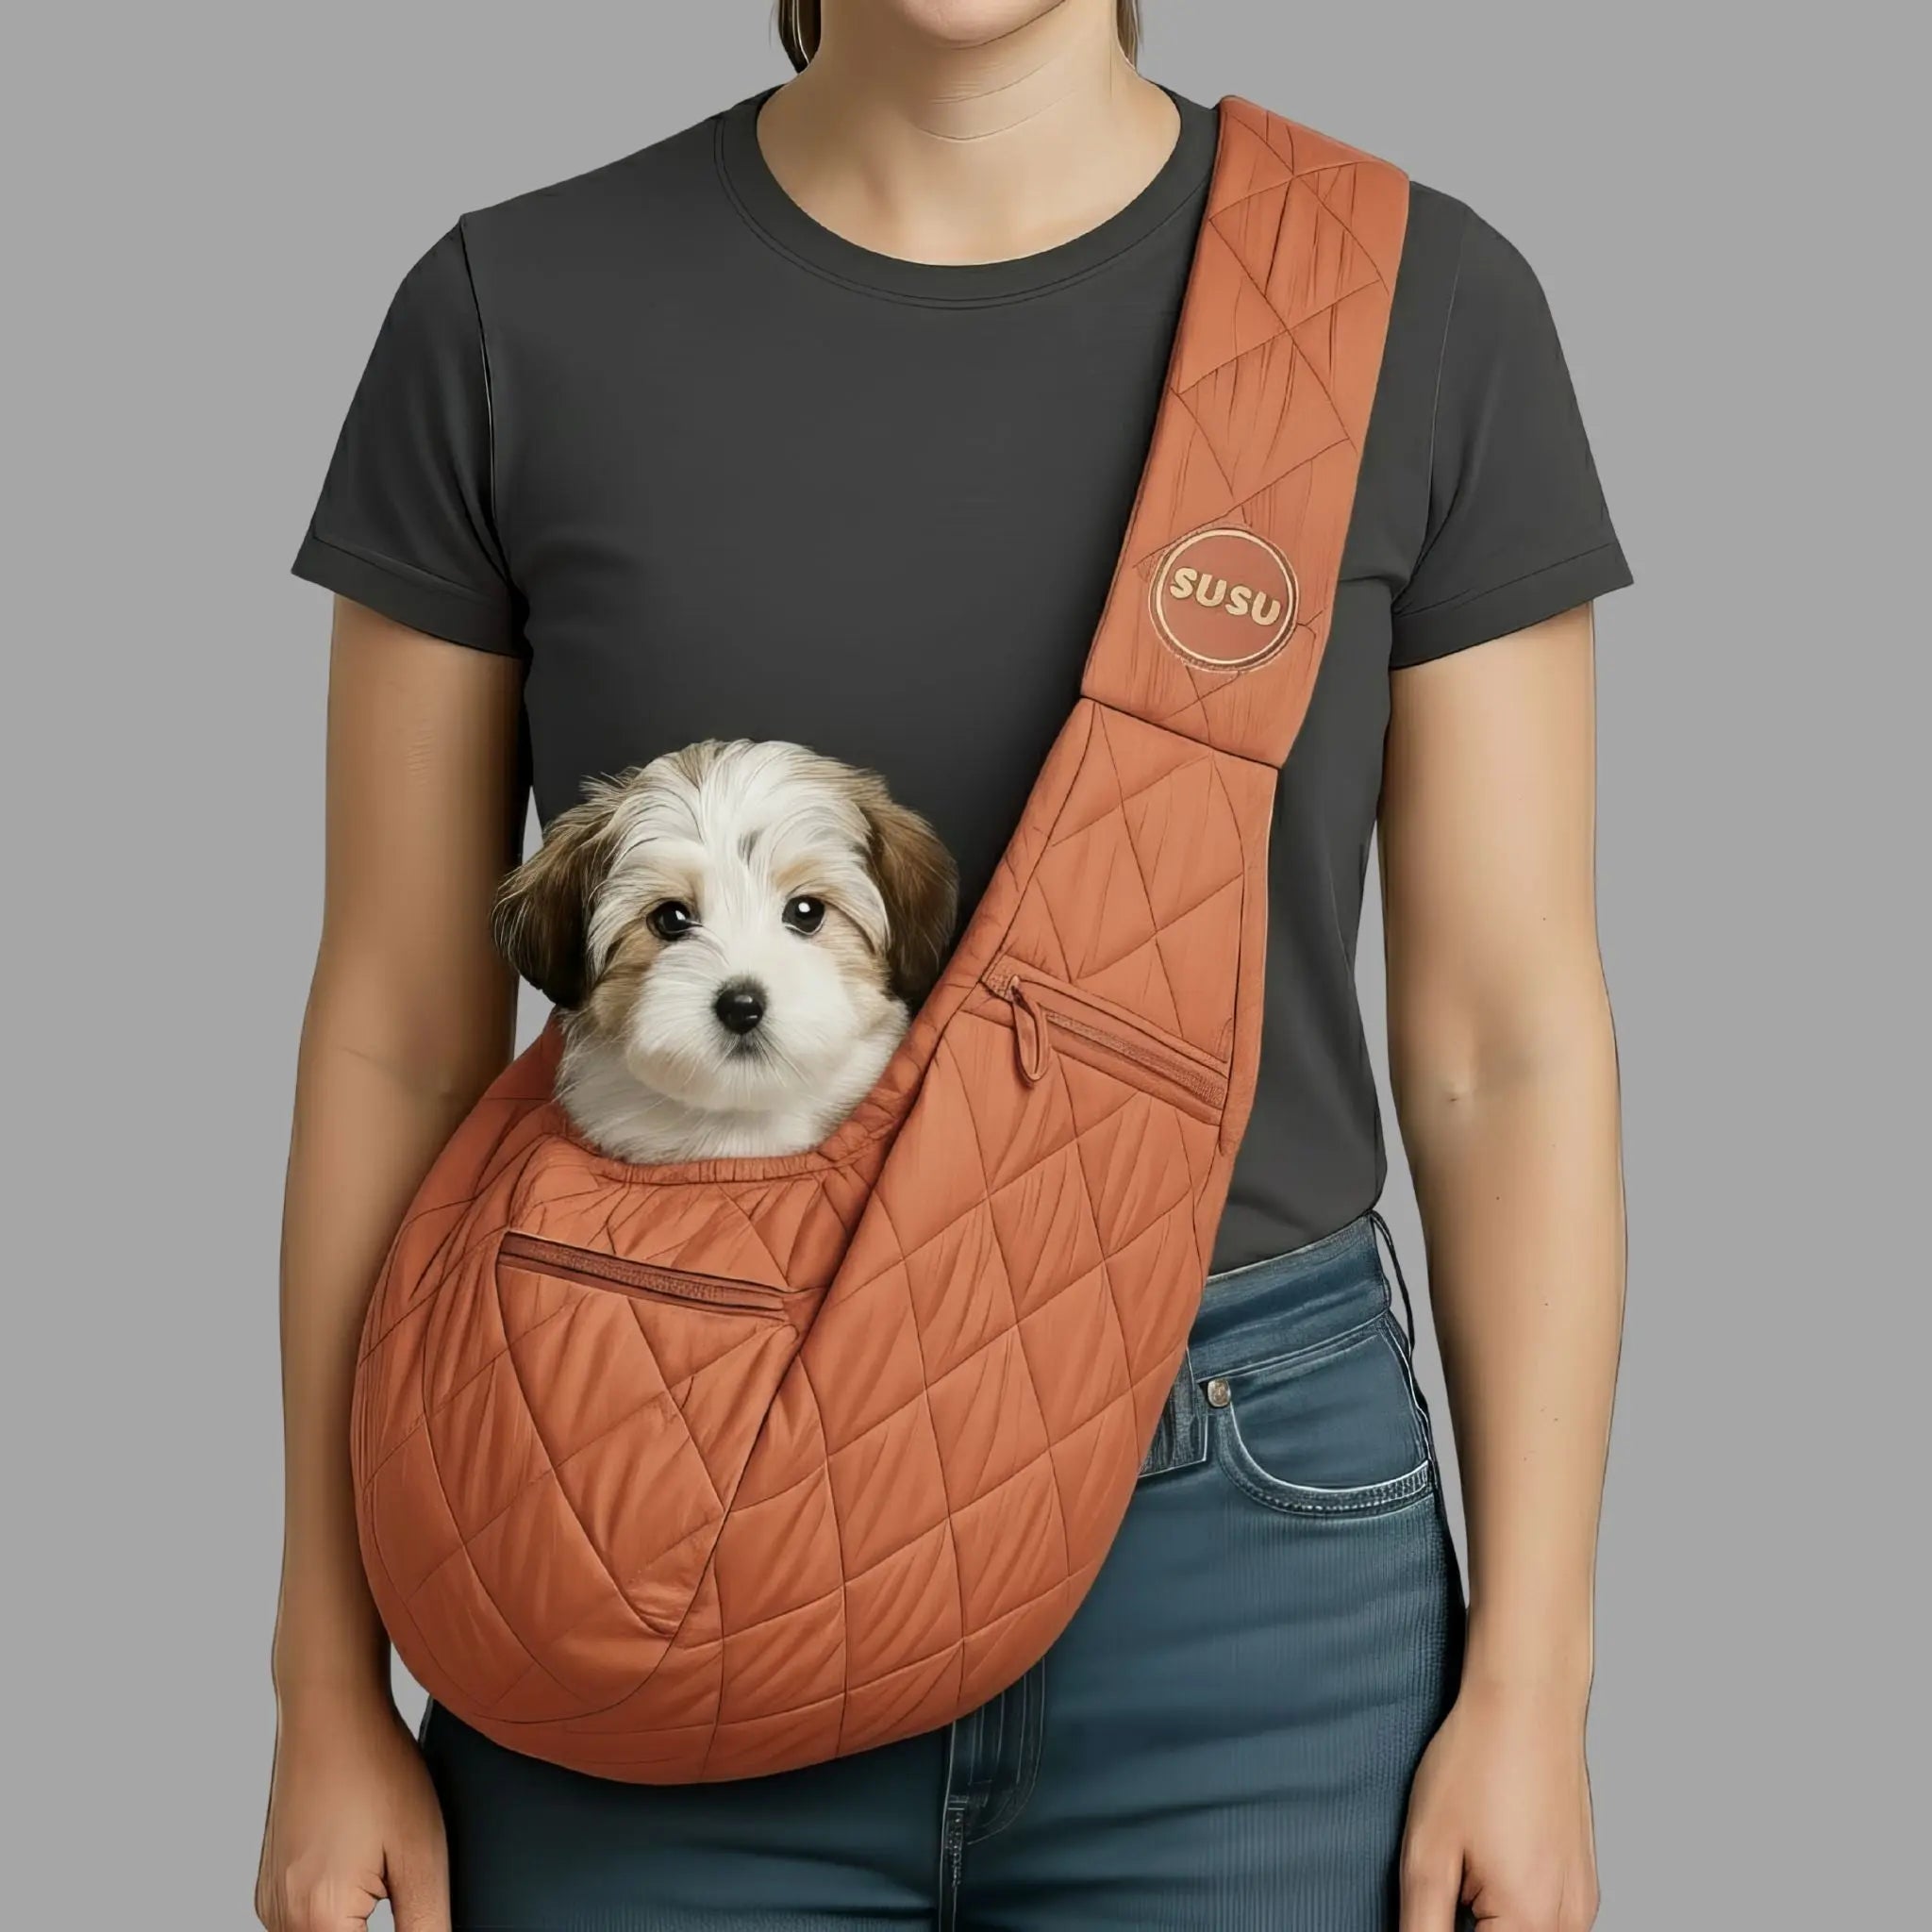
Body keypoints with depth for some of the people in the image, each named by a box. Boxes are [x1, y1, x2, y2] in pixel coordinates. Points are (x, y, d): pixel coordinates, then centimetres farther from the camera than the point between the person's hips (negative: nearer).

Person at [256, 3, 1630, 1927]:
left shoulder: (1419, 305, -5)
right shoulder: (517, 319, -4)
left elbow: (1509, 1043, -2)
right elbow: (394, 1038, 1)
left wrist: (1529, 1692, -4)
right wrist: (329, 1692, 1)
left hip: (1240, 1561, 0)